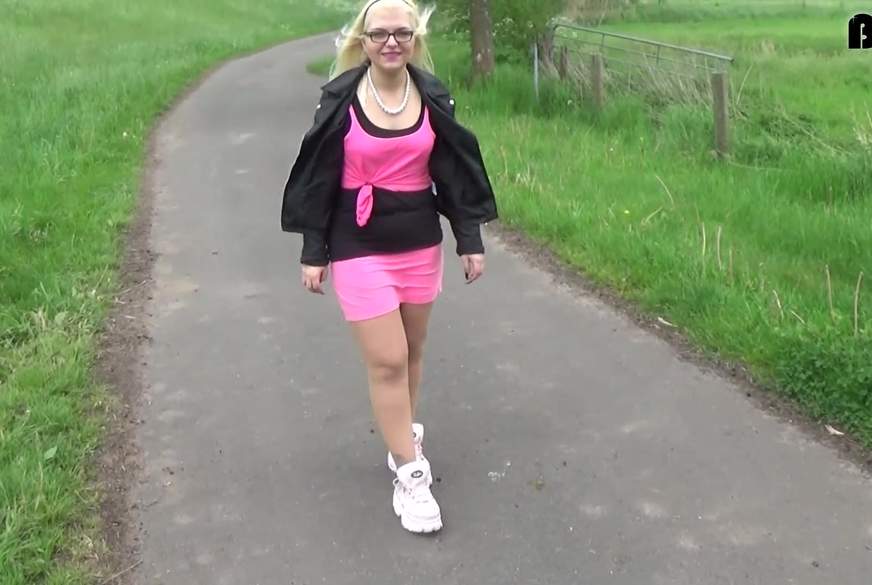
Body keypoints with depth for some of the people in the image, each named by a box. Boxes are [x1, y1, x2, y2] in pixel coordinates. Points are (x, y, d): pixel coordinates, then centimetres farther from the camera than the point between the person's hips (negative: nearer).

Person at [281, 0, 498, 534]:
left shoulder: (433, 97, -1)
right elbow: (319, 177, -4)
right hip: (360, 248, -3)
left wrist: (470, 239, 3)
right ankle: (410, 475, 7)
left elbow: (456, 170, 5)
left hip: (421, 243, 3)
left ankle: (403, 435, 38)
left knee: (412, 350, 15)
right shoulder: (341, 100, -9)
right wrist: (314, 252, -3)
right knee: (387, 360, -3)